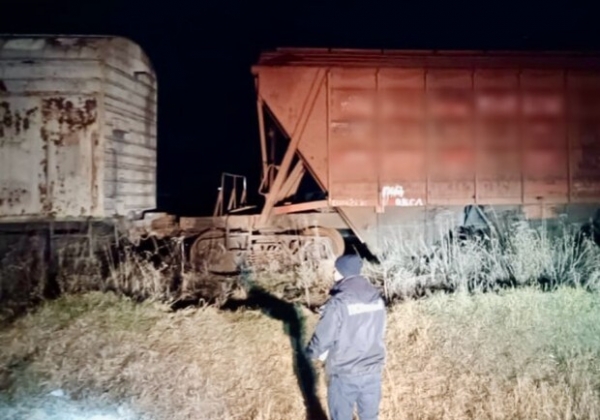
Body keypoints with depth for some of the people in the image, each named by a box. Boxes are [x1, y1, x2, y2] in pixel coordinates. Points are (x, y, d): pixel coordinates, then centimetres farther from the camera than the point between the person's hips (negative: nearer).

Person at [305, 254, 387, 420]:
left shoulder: (338, 302, -22)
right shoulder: (377, 298, -2)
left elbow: (322, 337, -16)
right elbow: (379, 333, 9)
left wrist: (314, 353, 5)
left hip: (344, 374, -5)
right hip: (373, 371, 5)